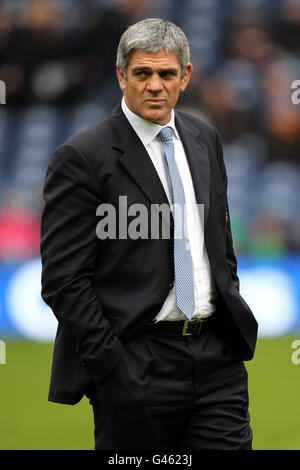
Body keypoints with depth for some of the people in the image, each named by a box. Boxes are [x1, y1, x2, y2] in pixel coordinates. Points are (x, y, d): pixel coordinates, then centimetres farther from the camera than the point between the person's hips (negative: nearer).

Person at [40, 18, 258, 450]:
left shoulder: (205, 139, 12)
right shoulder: (82, 157, -9)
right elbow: (63, 280, -12)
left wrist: (233, 316, 12)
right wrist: (111, 367, -15)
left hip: (217, 359, 5)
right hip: (135, 366, -5)